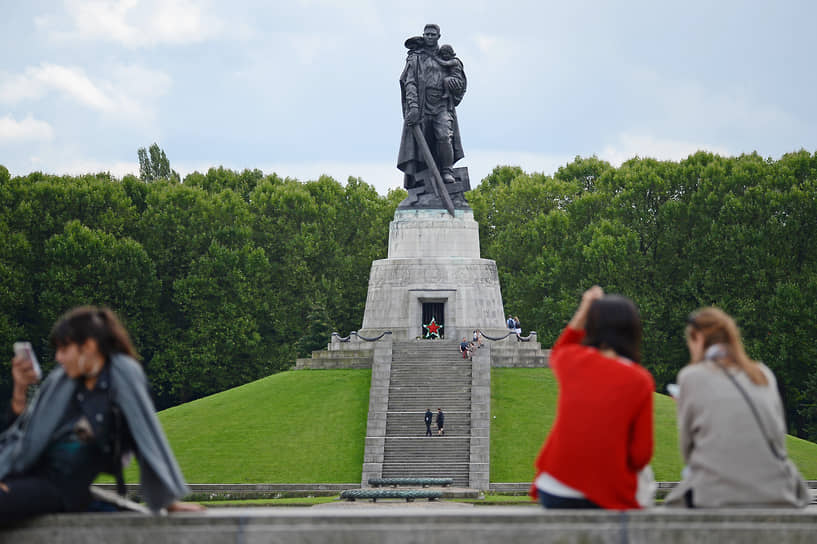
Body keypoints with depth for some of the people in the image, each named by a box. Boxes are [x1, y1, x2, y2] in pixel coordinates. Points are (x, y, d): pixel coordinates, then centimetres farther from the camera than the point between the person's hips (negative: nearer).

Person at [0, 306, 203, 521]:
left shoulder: (123, 374, -5)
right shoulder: (59, 381, 12)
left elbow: (147, 435, -7)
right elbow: (22, 430, 19)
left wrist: (171, 500, -9)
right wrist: (20, 389, 3)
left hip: (66, 488, -6)